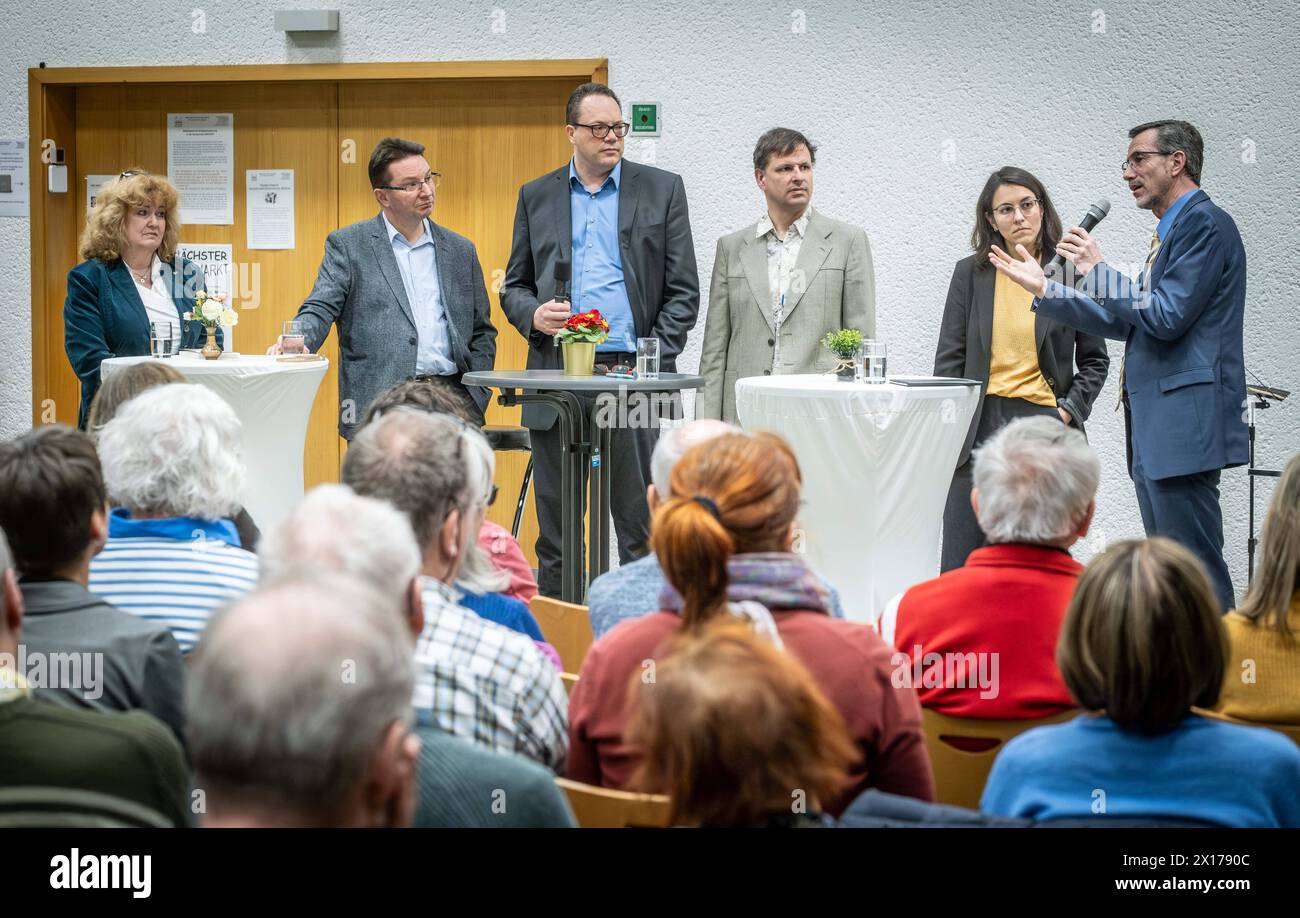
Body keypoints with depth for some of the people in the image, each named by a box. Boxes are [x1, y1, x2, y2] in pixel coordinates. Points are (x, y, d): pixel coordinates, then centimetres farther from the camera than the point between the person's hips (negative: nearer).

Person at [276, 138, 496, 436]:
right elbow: (320, 309, -1)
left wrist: (474, 398, 8)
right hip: (379, 404, -3)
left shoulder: (460, 251, 18)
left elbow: (482, 333, 22)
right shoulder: (348, 245, 8)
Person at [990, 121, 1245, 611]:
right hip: (1153, 425, 11)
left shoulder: (1204, 223, -10)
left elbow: (1169, 317, -19)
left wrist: (1098, 272, -10)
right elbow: (1126, 322, 23)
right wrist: (1043, 288, 22)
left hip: (1184, 422, -11)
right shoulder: (1172, 229, 20)